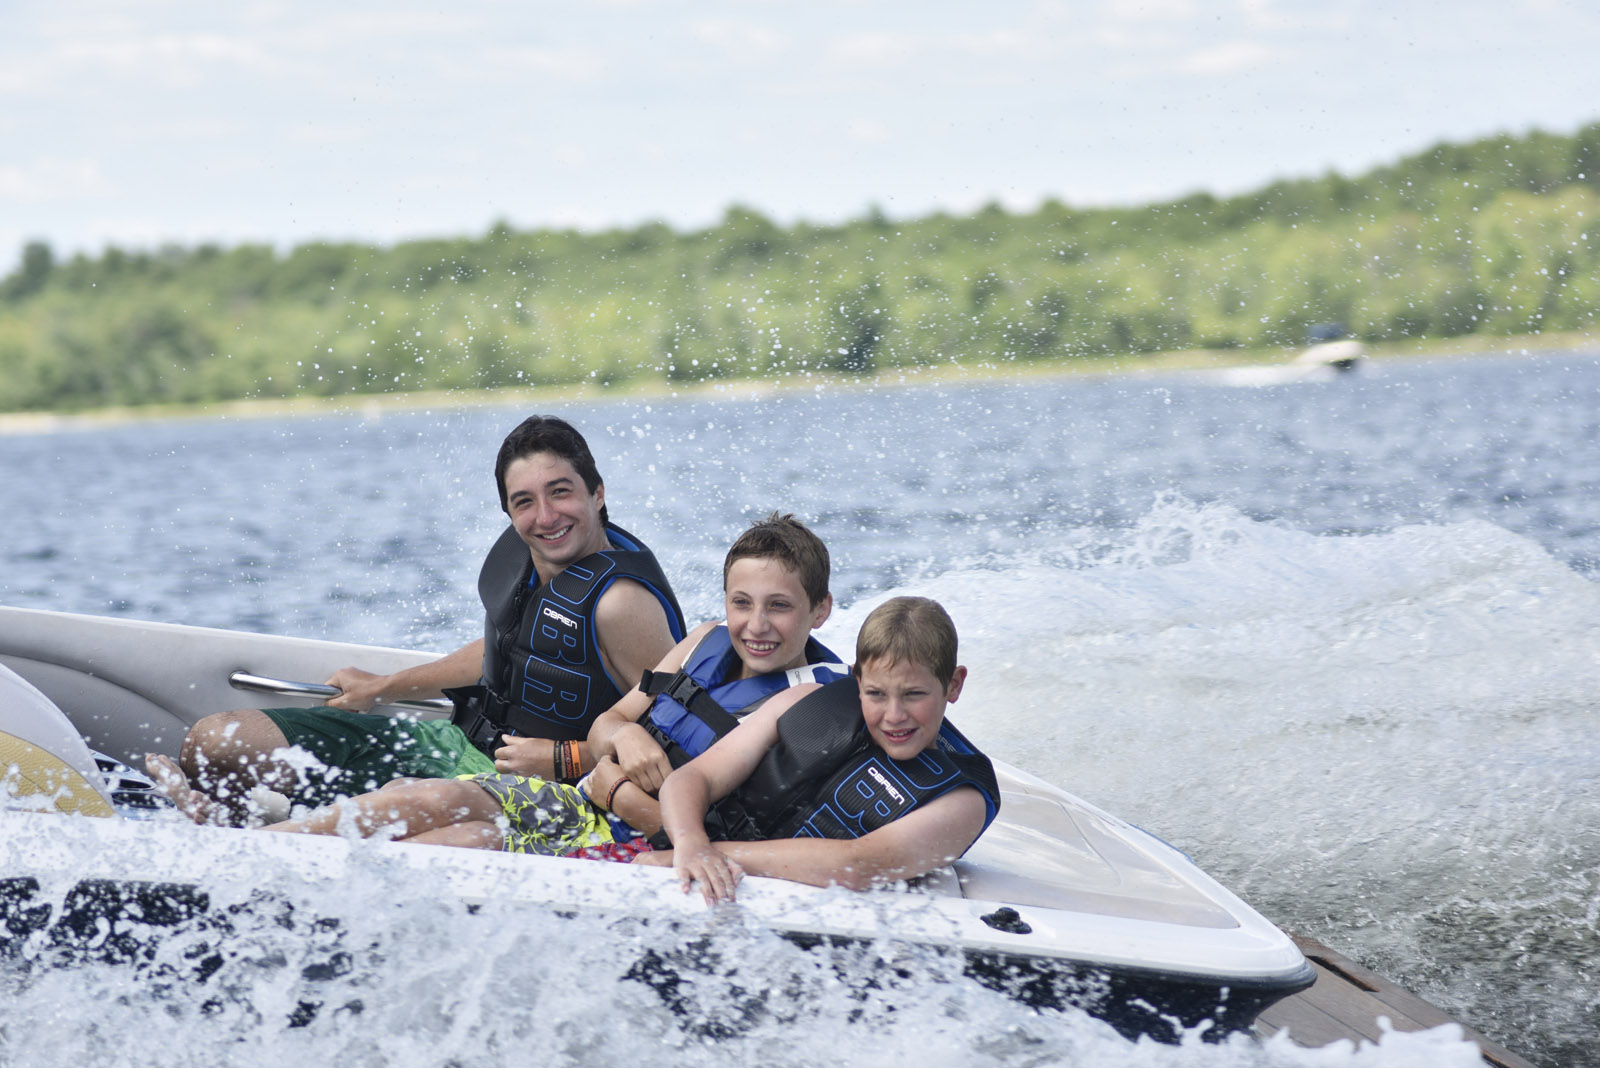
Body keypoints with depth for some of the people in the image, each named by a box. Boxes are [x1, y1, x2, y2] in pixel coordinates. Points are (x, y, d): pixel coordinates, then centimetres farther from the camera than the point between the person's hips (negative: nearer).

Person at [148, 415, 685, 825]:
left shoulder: (620, 599, -23)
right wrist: (384, 687, 31)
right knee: (213, 738, 2)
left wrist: (566, 760, -24)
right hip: (453, 739, 8)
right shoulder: (520, 552, 2)